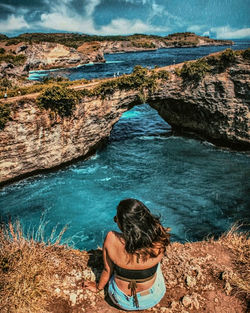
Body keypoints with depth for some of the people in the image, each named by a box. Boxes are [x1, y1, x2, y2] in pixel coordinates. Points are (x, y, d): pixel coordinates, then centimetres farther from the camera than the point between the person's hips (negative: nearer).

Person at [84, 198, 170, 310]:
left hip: (121, 301, 0)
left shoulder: (111, 240, -28)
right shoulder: (158, 241, -28)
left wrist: (98, 287, 10)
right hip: (153, 298, 1)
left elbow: (107, 271, -10)